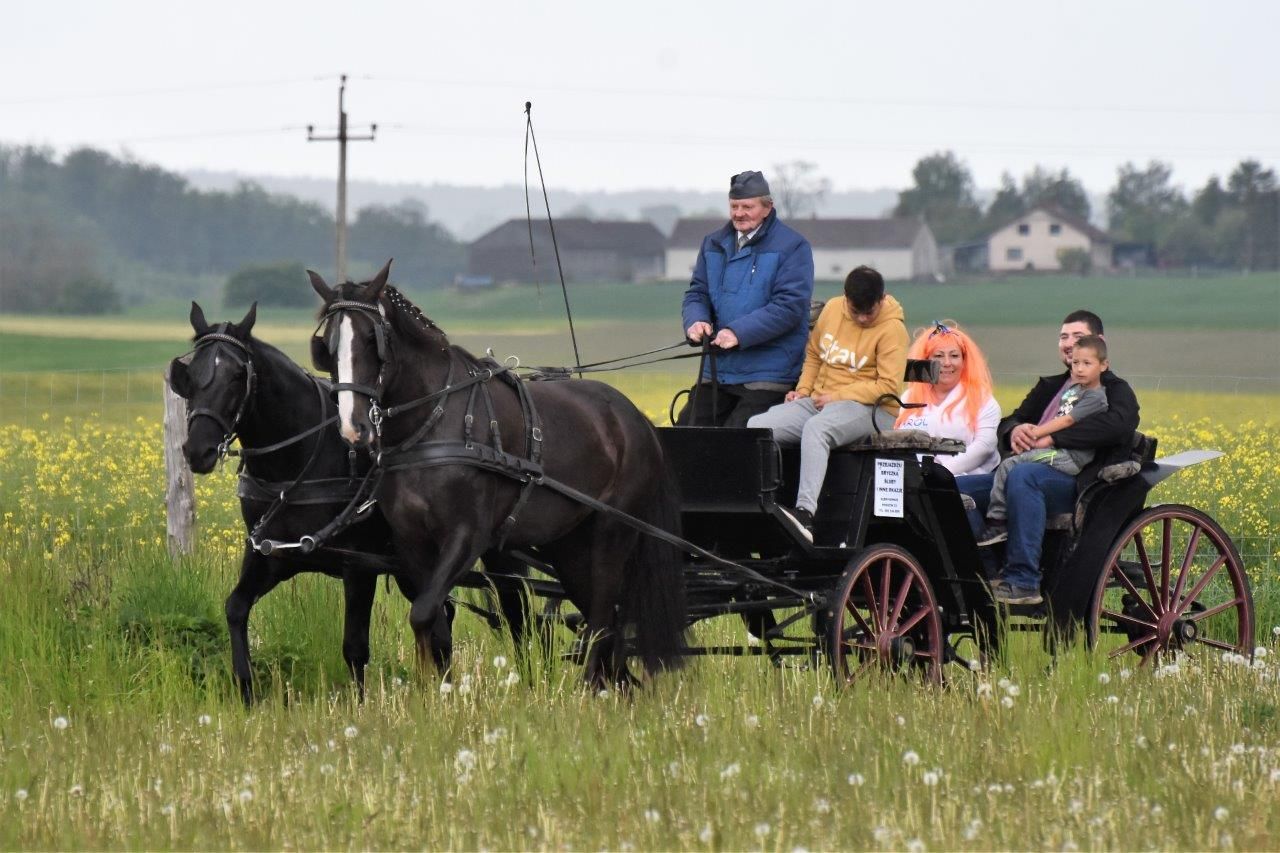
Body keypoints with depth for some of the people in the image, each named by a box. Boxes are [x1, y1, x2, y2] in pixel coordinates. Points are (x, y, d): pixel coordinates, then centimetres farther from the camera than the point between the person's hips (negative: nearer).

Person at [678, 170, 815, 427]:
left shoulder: (792, 247, -6)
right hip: (716, 372, 7)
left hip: (766, 376, -7)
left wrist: (739, 332, -23)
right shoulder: (714, 244, 14)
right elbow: (697, 293, 16)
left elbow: (790, 305, -15)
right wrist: (696, 321, -9)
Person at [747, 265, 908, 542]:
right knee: (757, 425, -17)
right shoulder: (832, 309, 10)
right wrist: (803, 390, 7)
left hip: (869, 409, -7)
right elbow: (813, 355, 24)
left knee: (816, 428, -39)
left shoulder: (892, 328, -7)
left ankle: (806, 513, -52)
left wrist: (838, 396, -17)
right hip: (819, 403, 7)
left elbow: (888, 385, -14)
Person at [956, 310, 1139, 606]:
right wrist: (1014, 430, -4)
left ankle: (1023, 581, -41)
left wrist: (1053, 437, -17)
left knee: (1022, 476, -39)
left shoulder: (1115, 390, 10)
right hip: (1028, 468, 7)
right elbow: (1005, 424, 24)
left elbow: (1117, 425, -13)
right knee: (955, 487, -15)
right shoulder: (1049, 387, 32)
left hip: (1075, 479, -7)